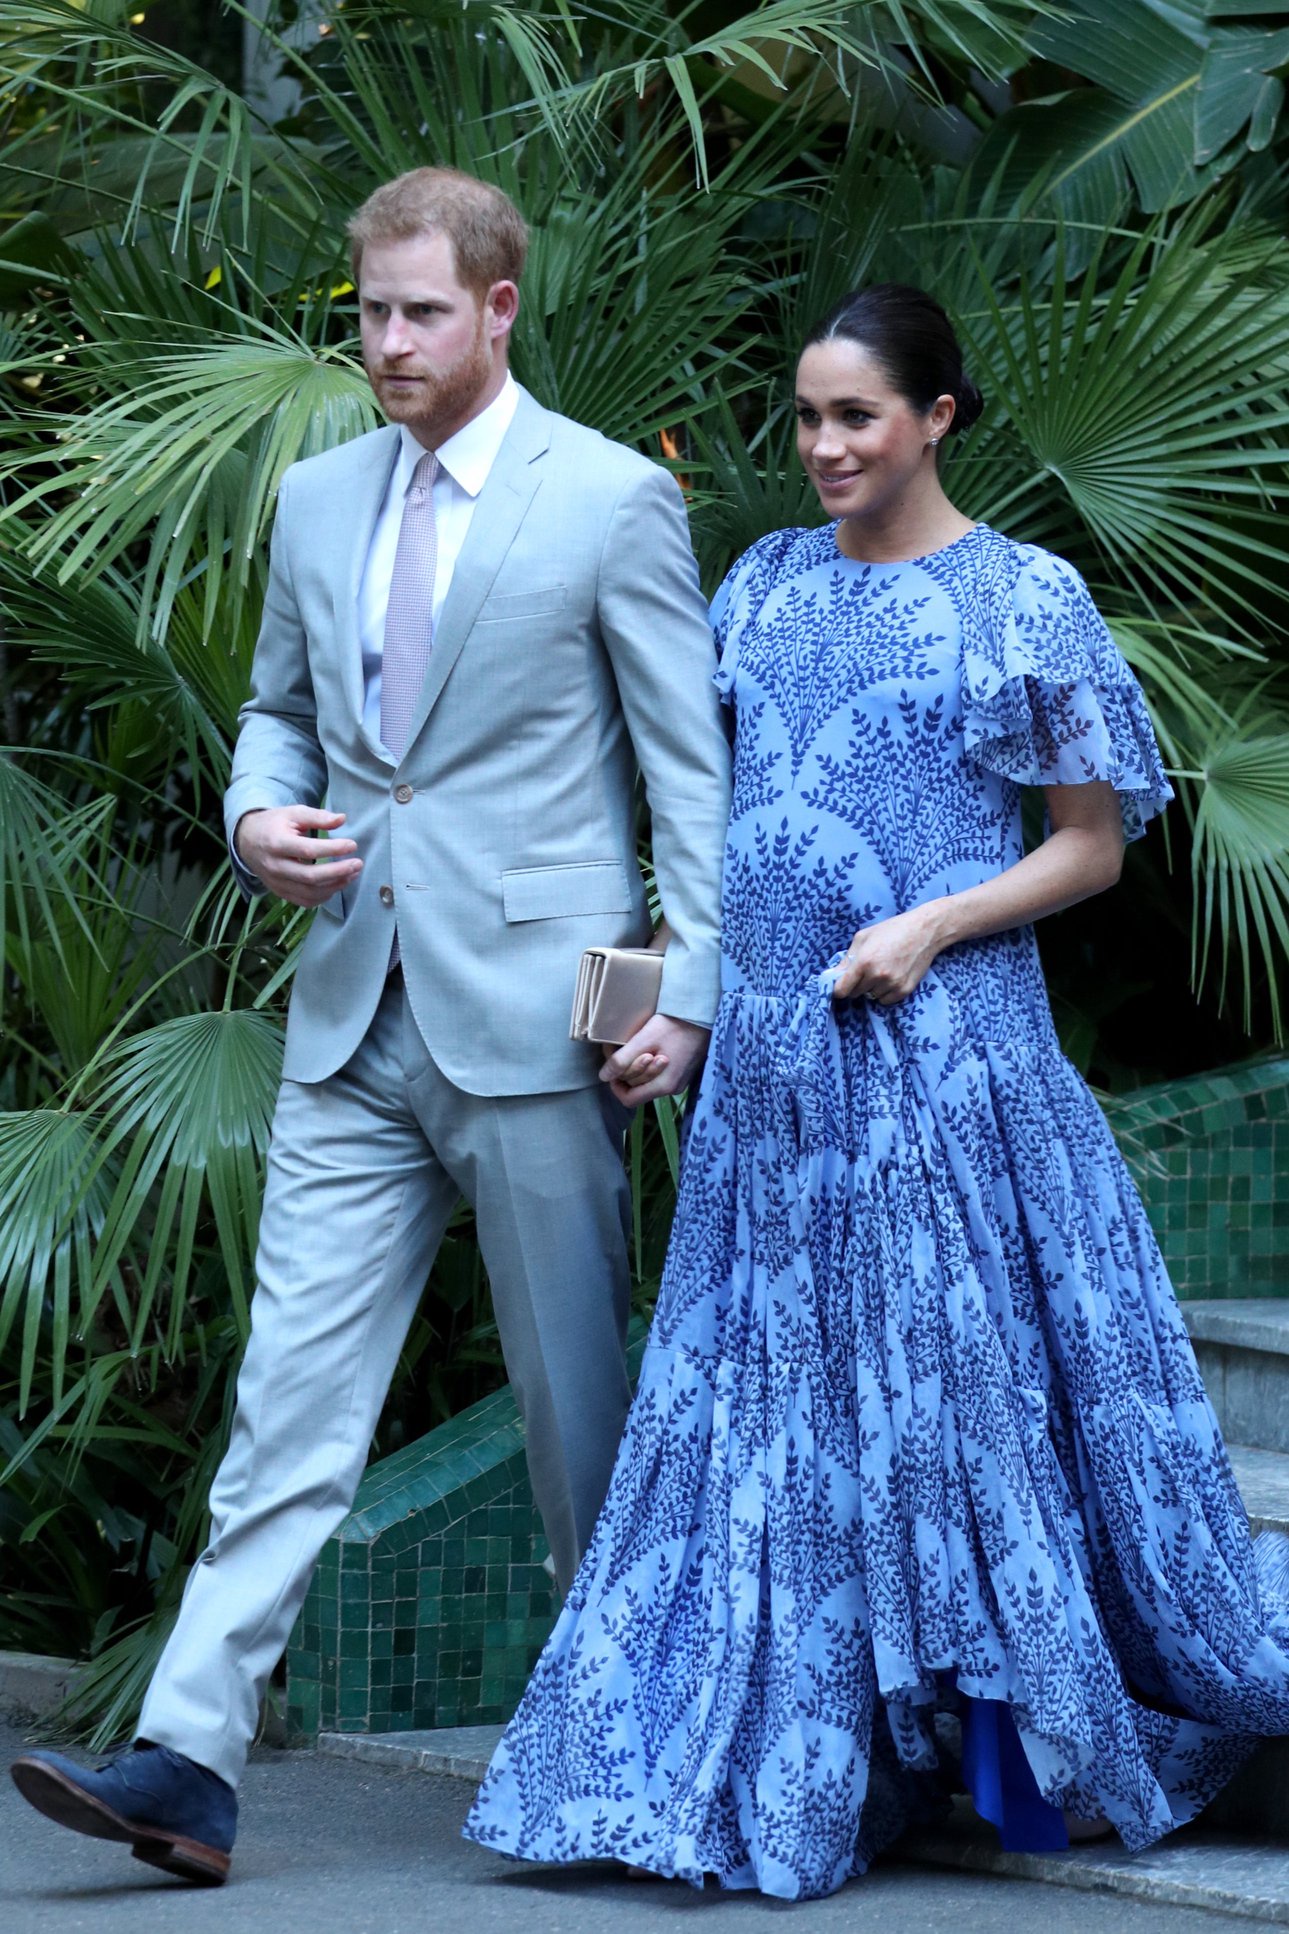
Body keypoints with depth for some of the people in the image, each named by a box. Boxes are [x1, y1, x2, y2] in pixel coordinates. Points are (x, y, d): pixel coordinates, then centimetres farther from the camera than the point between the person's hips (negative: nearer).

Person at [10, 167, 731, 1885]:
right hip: (355, 1020, 5)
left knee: (579, 1404, 4)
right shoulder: (319, 499, 13)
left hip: (532, 1017, -5)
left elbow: (695, 768, -3)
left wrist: (690, 993, -10)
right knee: (293, 1390, -3)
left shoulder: (616, 501, -3)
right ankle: (189, 1762, -8)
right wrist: (256, 816, 2)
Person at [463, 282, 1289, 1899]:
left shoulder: (1025, 597, -2)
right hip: (773, 1056, 5)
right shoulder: (766, 584, 12)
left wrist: (932, 927, -14)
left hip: (942, 1046, -5)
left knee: (968, 1383, -1)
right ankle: (788, 1765, 11)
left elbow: (1095, 842, -1)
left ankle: (1052, 1762, 14)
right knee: (775, 1405, 4)